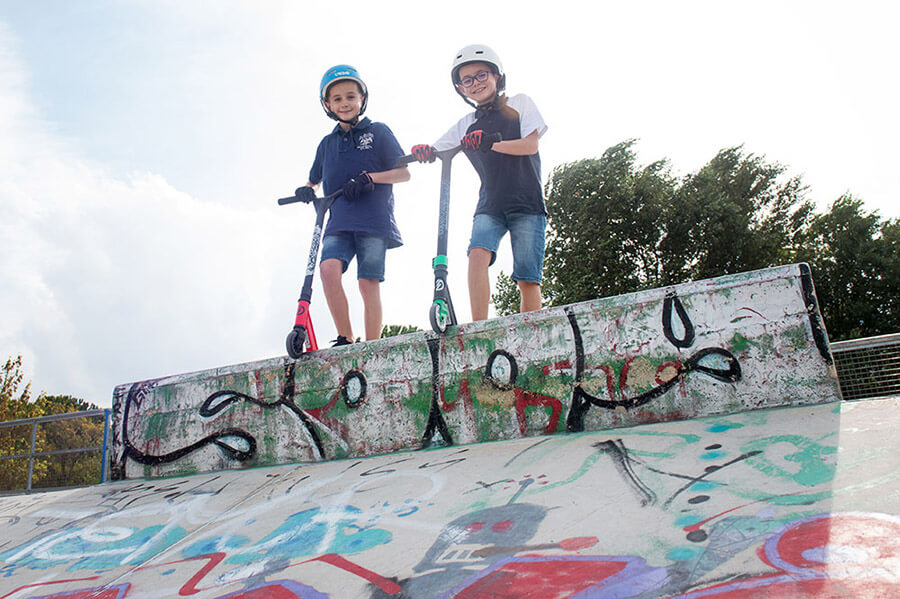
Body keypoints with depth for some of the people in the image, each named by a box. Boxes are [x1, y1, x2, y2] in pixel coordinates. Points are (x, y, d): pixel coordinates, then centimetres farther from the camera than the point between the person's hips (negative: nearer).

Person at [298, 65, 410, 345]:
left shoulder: (378, 132, 7)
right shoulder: (327, 143, 19)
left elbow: (404, 173, 3)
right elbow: (314, 181, 30)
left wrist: (369, 178, -13)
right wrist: (306, 190, 5)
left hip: (373, 220, -3)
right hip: (339, 222, 3)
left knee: (368, 282, -10)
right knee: (329, 267, -20)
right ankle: (345, 340, -12)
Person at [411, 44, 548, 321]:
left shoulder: (520, 104, 8)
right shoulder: (467, 125, 15)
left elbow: (530, 145, -7)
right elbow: (437, 151, 10)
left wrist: (491, 143, -23)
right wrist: (424, 151, -15)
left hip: (527, 203, -2)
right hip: (490, 204, 2)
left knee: (527, 279, -8)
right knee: (478, 253, -23)